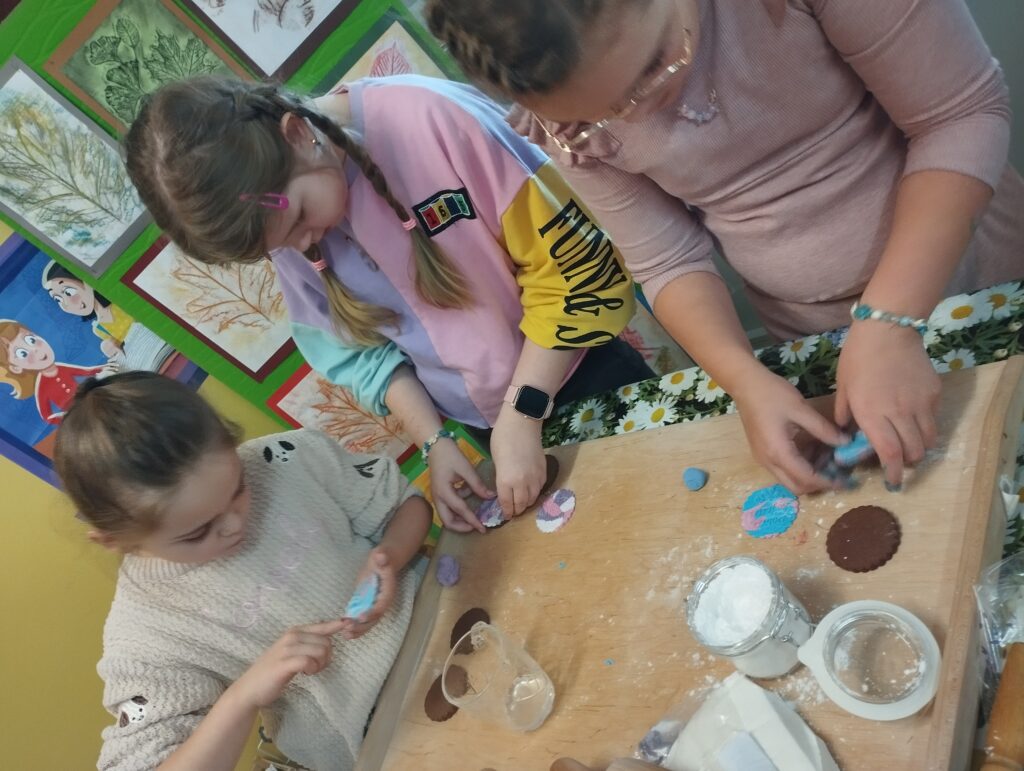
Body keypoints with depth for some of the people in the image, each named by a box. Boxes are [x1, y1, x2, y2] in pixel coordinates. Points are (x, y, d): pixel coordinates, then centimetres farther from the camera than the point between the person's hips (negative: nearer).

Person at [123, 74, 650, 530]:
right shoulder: (282, 215, -12)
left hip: (577, 372, -4)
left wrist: (523, 414, -24)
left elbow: (572, 261, -25)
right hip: (479, 421, 4)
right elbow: (355, 343, 0)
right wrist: (434, 441, -10)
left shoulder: (431, 118, -30)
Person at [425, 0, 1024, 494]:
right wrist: (747, 380, -26)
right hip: (817, 348, 2)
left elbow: (963, 111, -22)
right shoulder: (559, 121, -18)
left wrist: (890, 323, -32)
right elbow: (668, 262, -9)